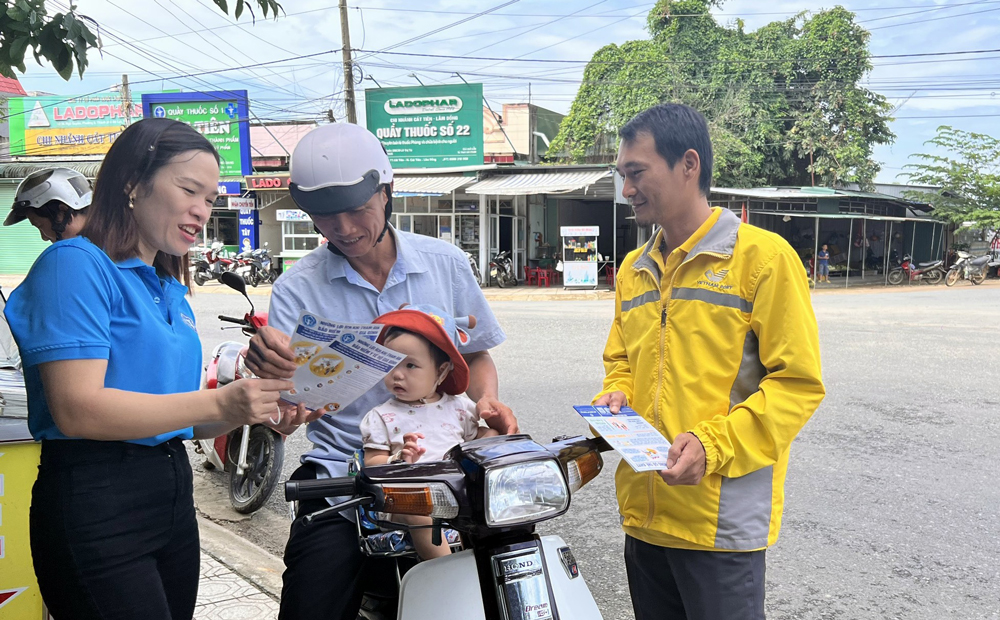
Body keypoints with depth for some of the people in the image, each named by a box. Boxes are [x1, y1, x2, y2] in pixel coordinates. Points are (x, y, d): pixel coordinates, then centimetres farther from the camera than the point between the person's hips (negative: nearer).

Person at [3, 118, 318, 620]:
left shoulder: (170, 290, 15)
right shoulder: (77, 265, -10)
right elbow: (78, 409, -21)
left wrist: (256, 409, -4)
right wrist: (217, 403, -27)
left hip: (173, 494, 8)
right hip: (96, 501, -8)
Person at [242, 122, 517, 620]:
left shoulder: (445, 264, 5)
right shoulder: (297, 289, 0)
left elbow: (476, 354, 16)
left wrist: (486, 400, -5)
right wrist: (271, 368, -30)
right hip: (341, 481, 0)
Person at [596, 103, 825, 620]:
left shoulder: (762, 255, -9)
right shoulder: (634, 268, 12)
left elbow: (797, 382, -11)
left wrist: (714, 444, -21)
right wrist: (615, 397, -1)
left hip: (723, 518, -6)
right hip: (643, 513, 6)